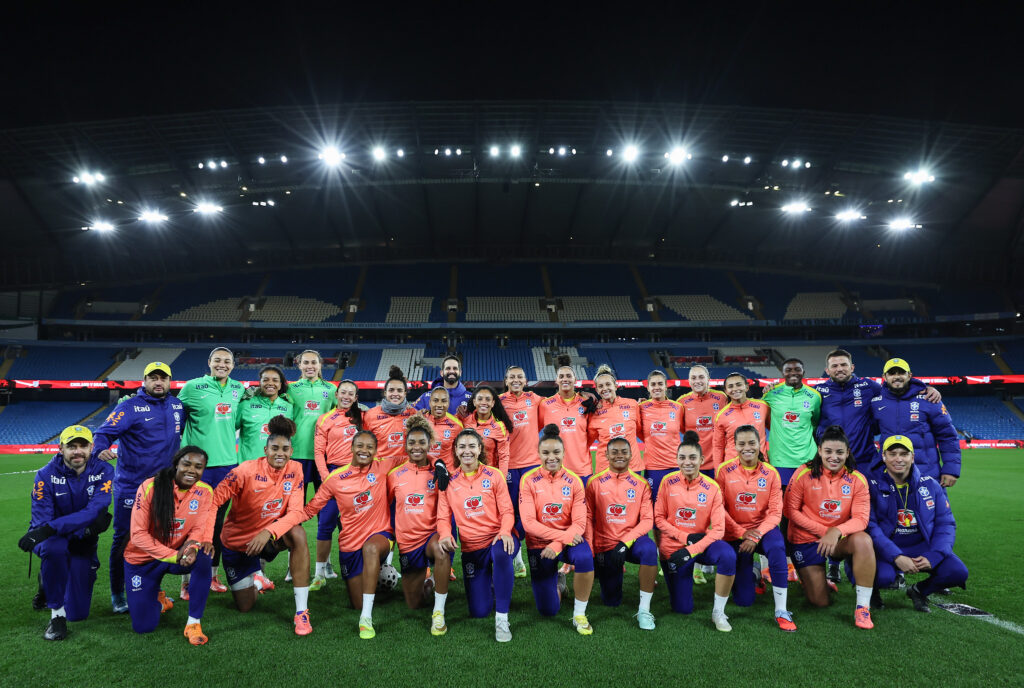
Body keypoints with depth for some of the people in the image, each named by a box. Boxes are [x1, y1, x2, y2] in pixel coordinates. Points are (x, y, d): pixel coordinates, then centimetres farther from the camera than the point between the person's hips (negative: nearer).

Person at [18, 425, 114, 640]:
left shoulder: (103, 472, -14)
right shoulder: (46, 475, -15)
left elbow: (94, 511, -28)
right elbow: (41, 522, -19)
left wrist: (50, 528, -41)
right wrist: (85, 527, -34)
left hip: (83, 543, 2)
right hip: (52, 540, -1)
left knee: (78, 613, 3)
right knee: (54, 547, -40)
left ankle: (48, 577, 36)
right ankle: (56, 614, -19)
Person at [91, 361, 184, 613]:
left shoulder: (178, 406, 7)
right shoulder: (129, 407, -9)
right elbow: (104, 432, -17)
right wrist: (101, 450, -36)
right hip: (130, 486, -5)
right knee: (124, 538, 1)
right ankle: (117, 594, 16)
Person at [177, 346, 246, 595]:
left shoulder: (239, 389, 7)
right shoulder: (193, 387, -5)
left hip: (227, 463, 4)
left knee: (219, 521, 12)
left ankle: (212, 575, 25)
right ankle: (187, 581, 13)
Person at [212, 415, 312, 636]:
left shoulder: (295, 470, -15)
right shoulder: (246, 471, -22)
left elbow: (296, 512, -19)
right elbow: (213, 500, -23)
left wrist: (268, 532, -35)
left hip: (270, 536, 1)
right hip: (237, 541, -1)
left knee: (298, 534, -34)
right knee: (245, 607, 6)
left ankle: (302, 611, -24)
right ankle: (256, 575, 44)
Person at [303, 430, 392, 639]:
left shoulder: (383, 468, -6)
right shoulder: (335, 478, -4)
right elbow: (311, 509, -1)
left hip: (380, 535, -2)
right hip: (350, 544, 2)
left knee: (371, 548, -41)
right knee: (358, 604, 9)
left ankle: (366, 618, -31)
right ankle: (373, 575, 44)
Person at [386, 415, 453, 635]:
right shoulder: (395, 475, 0)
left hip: (431, 534, -3)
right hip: (407, 541, 3)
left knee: (441, 549, -40)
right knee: (413, 605, 10)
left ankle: (438, 613, -24)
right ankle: (424, 581, 45)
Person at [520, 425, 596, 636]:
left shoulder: (573, 481, -6)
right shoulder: (529, 480, -10)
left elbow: (579, 523, -9)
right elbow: (529, 522, -15)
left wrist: (558, 544, -24)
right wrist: (562, 535, -23)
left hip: (568, 540, 0)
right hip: (539, 544, 0)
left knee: (585, 558, -35)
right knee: (548, 610, -2)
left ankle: (579, 615, -12)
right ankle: (557, 582, 33)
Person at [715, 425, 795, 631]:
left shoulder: (770, 473, -4)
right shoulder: (724, 471, -7)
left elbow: (775, 512, -7)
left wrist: (756, 536, -20)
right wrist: (741, 533, -15)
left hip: (762, 529, 1)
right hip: (734, 533, 0)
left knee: (777, 547, -37)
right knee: (743, 601, -2)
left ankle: (781, 612, -22)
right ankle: (751, 573, 35)